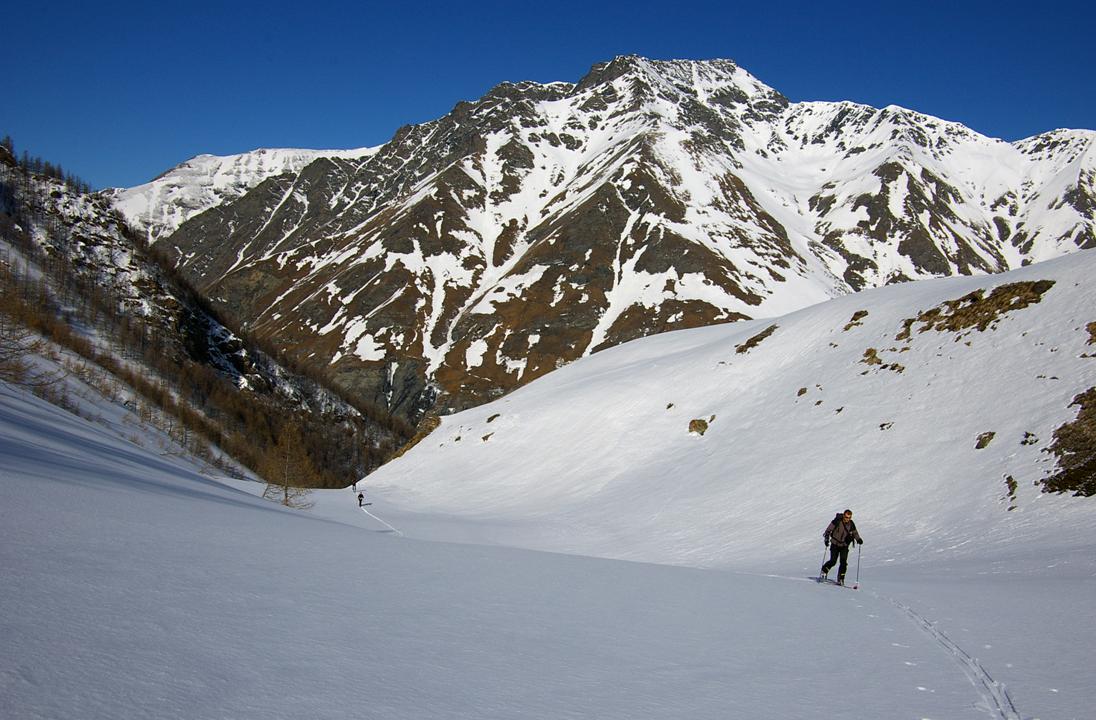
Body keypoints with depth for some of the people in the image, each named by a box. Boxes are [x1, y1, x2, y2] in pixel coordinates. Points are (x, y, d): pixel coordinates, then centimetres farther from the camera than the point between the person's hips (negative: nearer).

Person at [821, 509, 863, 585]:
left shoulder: (851, 524, -6)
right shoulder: (837, 521, -15)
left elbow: (855, 533, 7)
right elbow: (828, 530, -11)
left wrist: (859, 539, -13)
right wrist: (826, 539, -21)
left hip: (844, 546, 2)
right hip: (835, 544, -2)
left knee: (844, 562, -10)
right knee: (833, 561, -5)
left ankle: (840, 579, -1)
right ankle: (824, 570, 23)